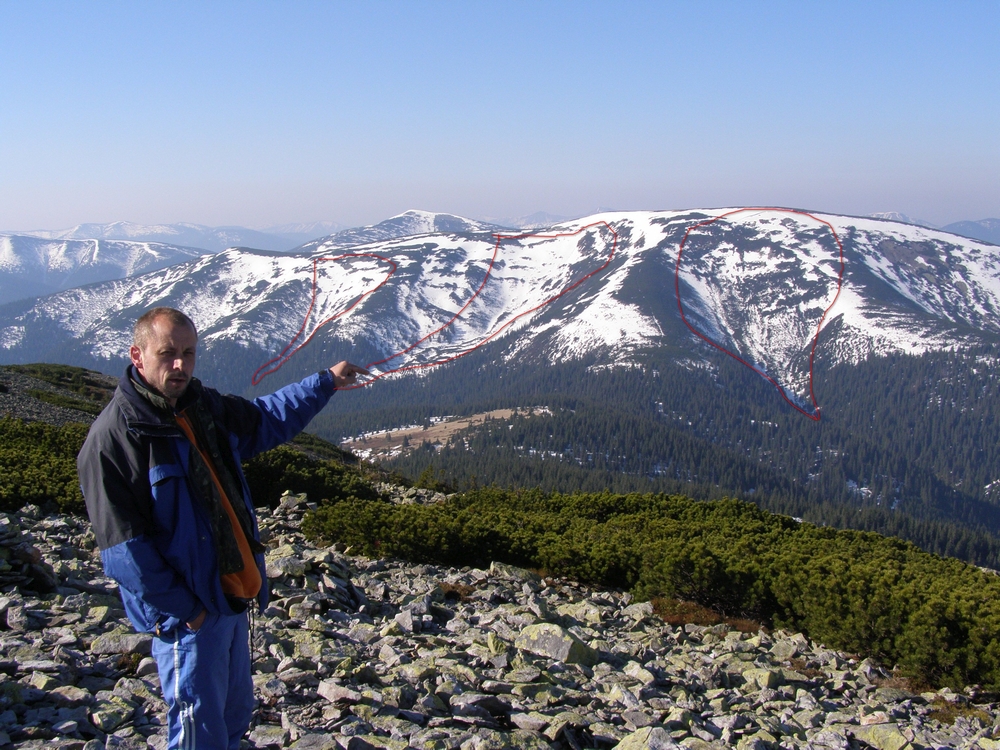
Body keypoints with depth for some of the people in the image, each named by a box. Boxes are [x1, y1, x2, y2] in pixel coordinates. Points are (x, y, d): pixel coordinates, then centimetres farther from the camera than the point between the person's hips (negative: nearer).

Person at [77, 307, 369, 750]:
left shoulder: (205, 407, 6)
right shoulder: (112, 437, -18)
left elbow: (265, 420, 26)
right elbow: (123, 547, -19)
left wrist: (326, 383, 23)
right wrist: (182, 608, -18)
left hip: (233, 594, 8)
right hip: (187, 613, -8)